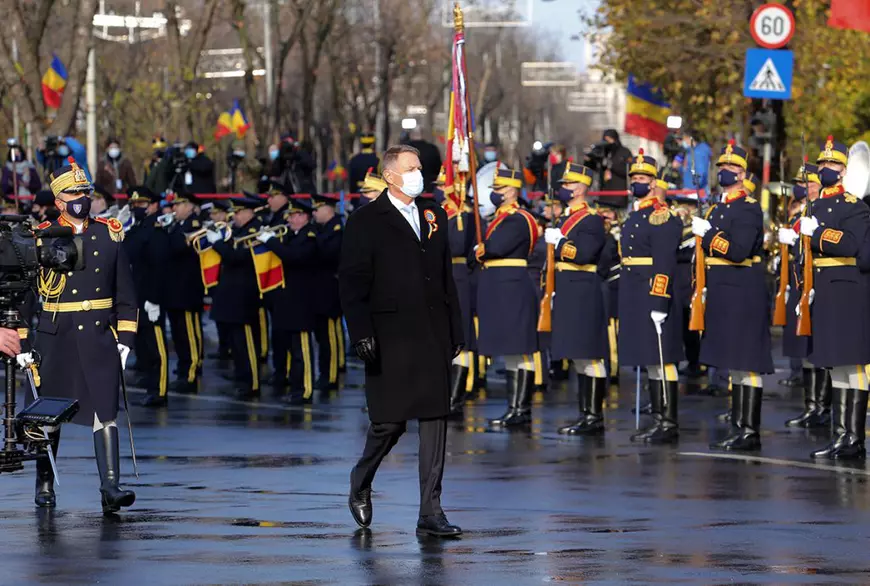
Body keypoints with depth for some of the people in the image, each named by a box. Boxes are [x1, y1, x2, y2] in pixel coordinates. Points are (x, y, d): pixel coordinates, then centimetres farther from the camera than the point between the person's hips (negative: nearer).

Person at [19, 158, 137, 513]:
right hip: (55, 339, -1)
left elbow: (126, 296, 10)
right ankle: (45, 484, 24)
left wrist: (125, 339, 3)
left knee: (105, 412, -9)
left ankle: (110, 487, -14)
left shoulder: (109, 236, 6)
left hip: (99, 338, 1)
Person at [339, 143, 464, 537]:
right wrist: (361, 334, -15)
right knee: (390, 422, -3)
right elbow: (352, 282, -6)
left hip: (433, 337, 5)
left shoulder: (433, 216, 14)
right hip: (390, 339, -5)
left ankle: (430, 513, 2)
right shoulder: (366, 222, -2)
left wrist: (455, 329, 13)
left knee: (434, 420, 0)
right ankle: (360, 486, 26)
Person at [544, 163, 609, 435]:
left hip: (583, 295, -10)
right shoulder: (565, 219, 20)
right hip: (568, 295, 10)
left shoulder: (592, 220, -10)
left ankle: (595, 417, -8)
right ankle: (586, 414, 15)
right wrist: (556, 293, 21)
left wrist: (558, 241, -12)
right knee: (578, 356, 11)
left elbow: (583, 254, -24)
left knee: (588, 356, -9)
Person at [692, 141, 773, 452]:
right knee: (735, 365, 11)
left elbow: (738, 251, -21)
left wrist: (707, 233, -16)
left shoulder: (749, 209, -10)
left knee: (746, 365, -9)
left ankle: (750, 431, -10)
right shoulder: (718, 210, 18)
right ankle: (740, 428, 15)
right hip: (724, 297, 9)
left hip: (744, 296, -9)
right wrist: (706, 291, 17)